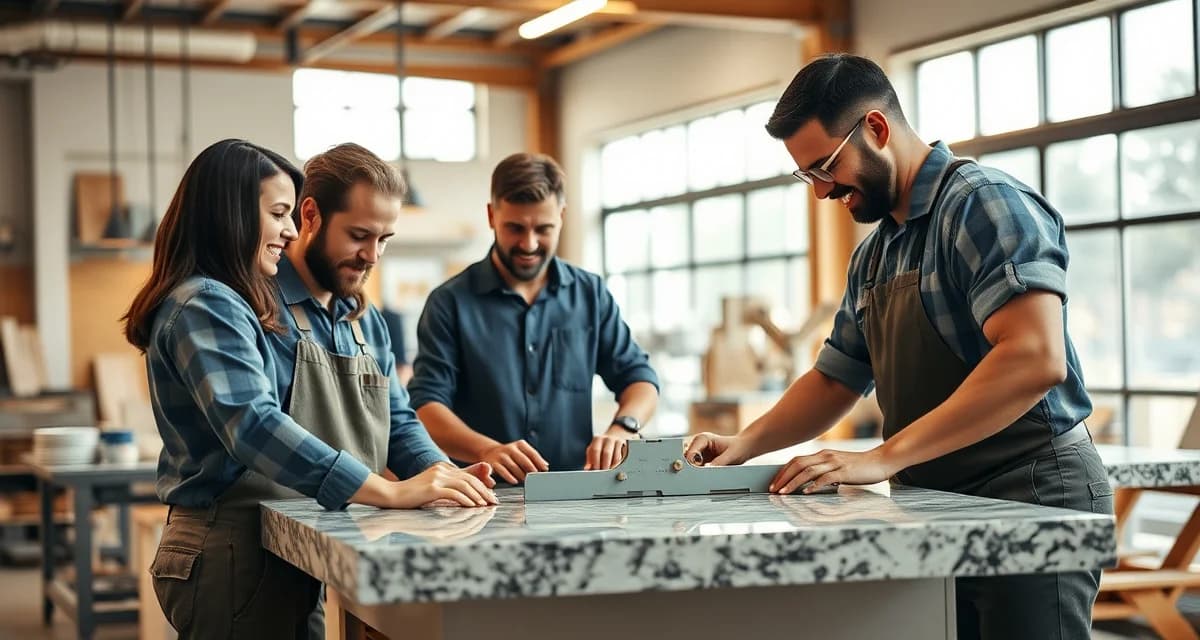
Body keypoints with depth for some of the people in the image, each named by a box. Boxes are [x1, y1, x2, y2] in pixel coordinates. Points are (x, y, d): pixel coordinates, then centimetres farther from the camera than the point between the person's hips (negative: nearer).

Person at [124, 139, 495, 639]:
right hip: (229, 554, -9)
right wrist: (391, 492, -34)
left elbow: (395, 420, 11)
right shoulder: (205, 307, -14)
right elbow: (253, 426, -29)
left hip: (277, 554, 9)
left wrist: (441, 474, -8)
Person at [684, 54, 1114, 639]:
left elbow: (1036, 360, -26)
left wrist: (885, 458, -26)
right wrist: (744, 446, 5)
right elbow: (836, 379, 22)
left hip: (1028, 498, -8)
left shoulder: (984, 203, -14)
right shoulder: (873, 256, 13)